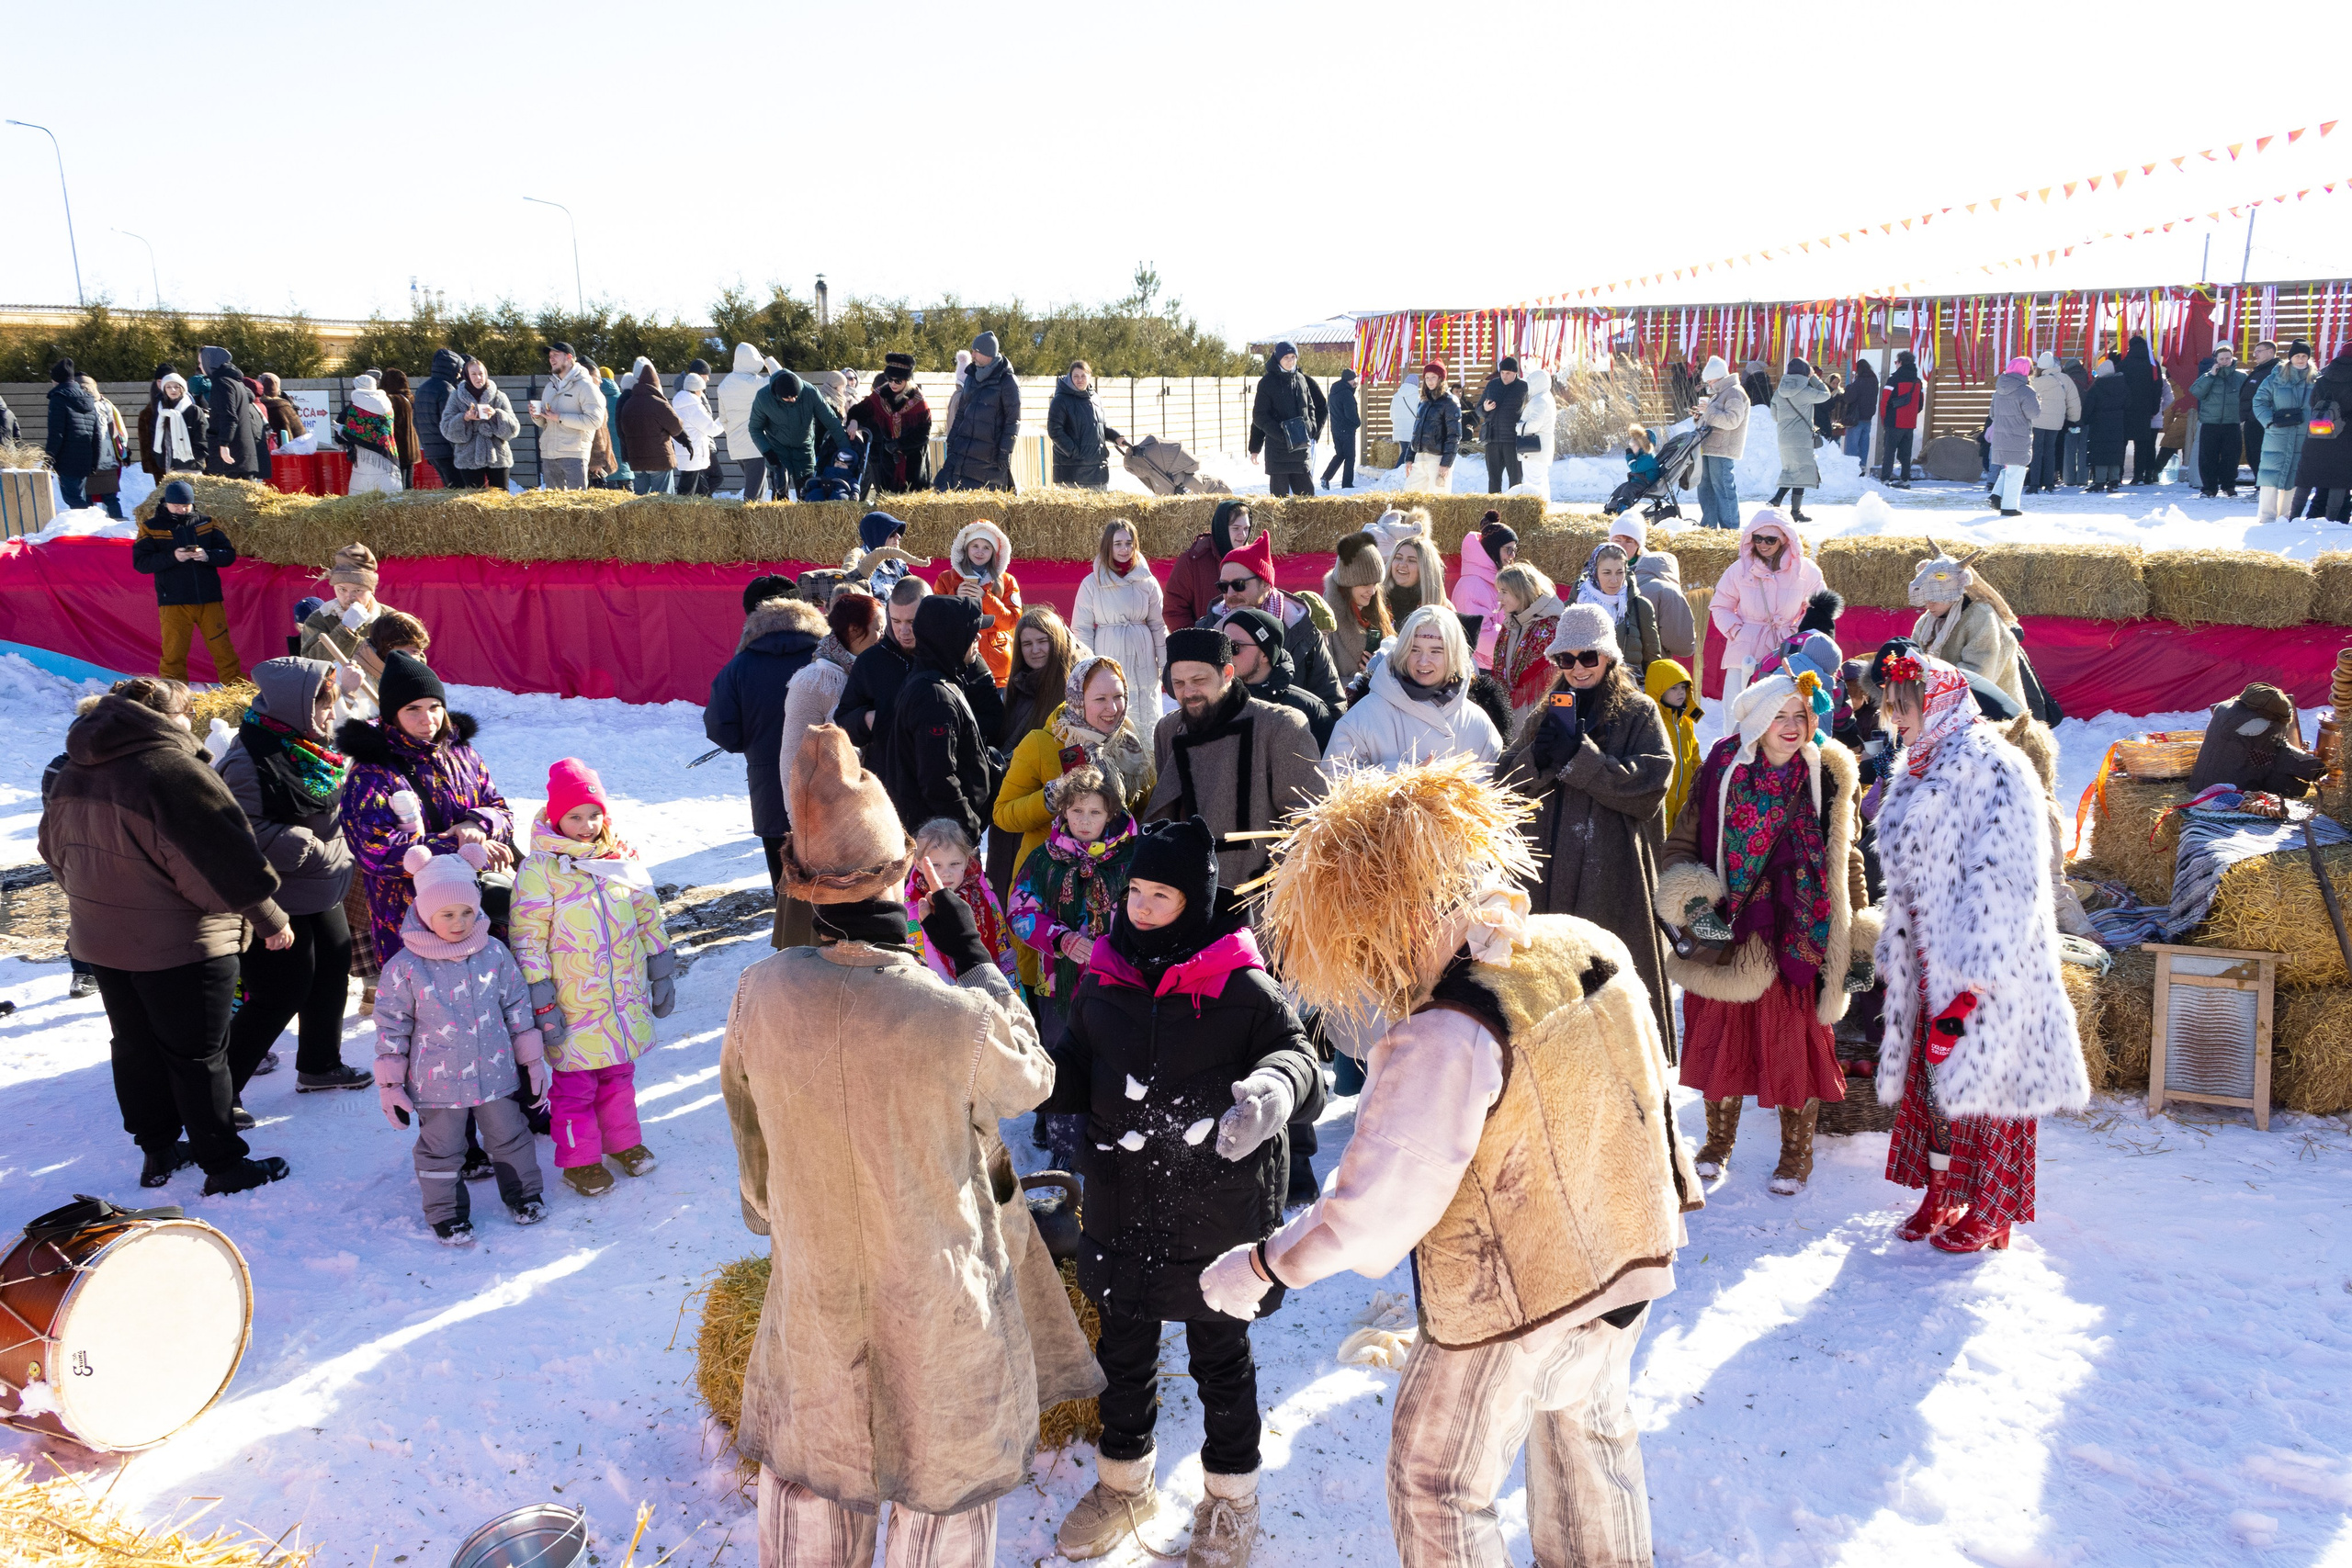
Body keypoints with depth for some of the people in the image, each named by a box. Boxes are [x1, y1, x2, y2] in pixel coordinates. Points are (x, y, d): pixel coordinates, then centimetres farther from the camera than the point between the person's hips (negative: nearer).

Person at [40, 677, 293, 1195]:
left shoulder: (73, 773, 5)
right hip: (181, 944, -8)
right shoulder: (173, 769, -23)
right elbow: (228, 856, -22)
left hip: (101, 939, 8)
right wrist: (270, 918, -11)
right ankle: (223, 1165, 13)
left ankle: (157, 1151, 31)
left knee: (136, 1048, 19)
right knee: (198, 1056, 3)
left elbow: (57, 850, 19)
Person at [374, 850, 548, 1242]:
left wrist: (532, 1060, 7)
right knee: (441, 1150, 13)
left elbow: (518, 1007, 4)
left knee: (509, 1137, 17)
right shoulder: (405, 967, -13)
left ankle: (524, 1194, 38)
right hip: (437, 1083, -2)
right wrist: (389, 1084, -3)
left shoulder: (494, 953, -6)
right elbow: (391, 1026, -5)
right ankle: (446, 1213, 31)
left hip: (495, 1073, 2)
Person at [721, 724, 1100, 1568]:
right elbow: (1030, 1078, -8)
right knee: (942, 1483, 21)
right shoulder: (959, 1016, -32)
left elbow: (750, 1126, -1)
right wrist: (975, 958, -1)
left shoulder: (759, 993, -21)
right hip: (939, 1294, -3)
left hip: (814, 1285, 3)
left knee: (807, 1465, 27)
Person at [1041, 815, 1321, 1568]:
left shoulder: (1243, 987, -14)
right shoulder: (1102, 981, -1)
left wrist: (1276, 1088, -37)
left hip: (1217, 1212, -3)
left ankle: (1230, 1498, 39)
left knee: (1220, 1359, 15)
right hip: (1122, 1205, 4)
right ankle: (1124, 1481, 45)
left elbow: (1301, 1062, -15)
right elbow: (1074, 1076, 6)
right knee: (1123, 1350, 20)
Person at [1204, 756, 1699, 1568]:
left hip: (1513, 1300, -8)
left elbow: (1377, 1204, -29)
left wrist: (1262, 1265, -17)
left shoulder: (1444, 1035, -32)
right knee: (1591, 1426, 32)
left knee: (1437, 1486, 14)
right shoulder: (1591, 945, -9)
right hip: (1629, 1259, 8)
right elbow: (1645, 1083, 6)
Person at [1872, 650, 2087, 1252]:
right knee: (1932, 1070, 13)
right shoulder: (1917, 775, 13)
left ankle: (1989, 1212, 14)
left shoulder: (1993, 770, -16)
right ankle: (1942, 1194, 26)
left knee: (1982, 1070, 1)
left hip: (1984, 967, -8)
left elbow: (2005, 882, -21)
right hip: (1930, 963, 8)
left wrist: (1977, 975, -24)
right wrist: (1894, 955, 19)